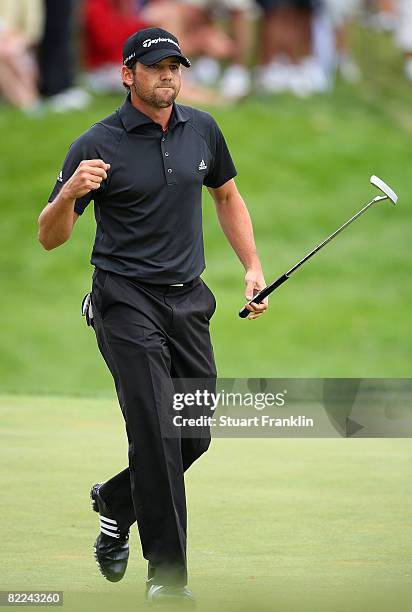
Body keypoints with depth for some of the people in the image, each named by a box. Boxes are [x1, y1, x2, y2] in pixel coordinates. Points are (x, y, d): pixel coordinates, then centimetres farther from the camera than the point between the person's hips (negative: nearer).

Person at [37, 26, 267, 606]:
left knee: (196, 435, 5)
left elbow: (227, 196, 23)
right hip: (127, 298, -5)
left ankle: (117, 500, 34)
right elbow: (50, 237, -8)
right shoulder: (98, 145, -9)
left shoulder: (202, 129, 7)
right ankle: (167, 575, -11)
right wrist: (69, 193, -29)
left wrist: (254, 267, 13)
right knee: (156, 428, -15)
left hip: (188, 298, 5)